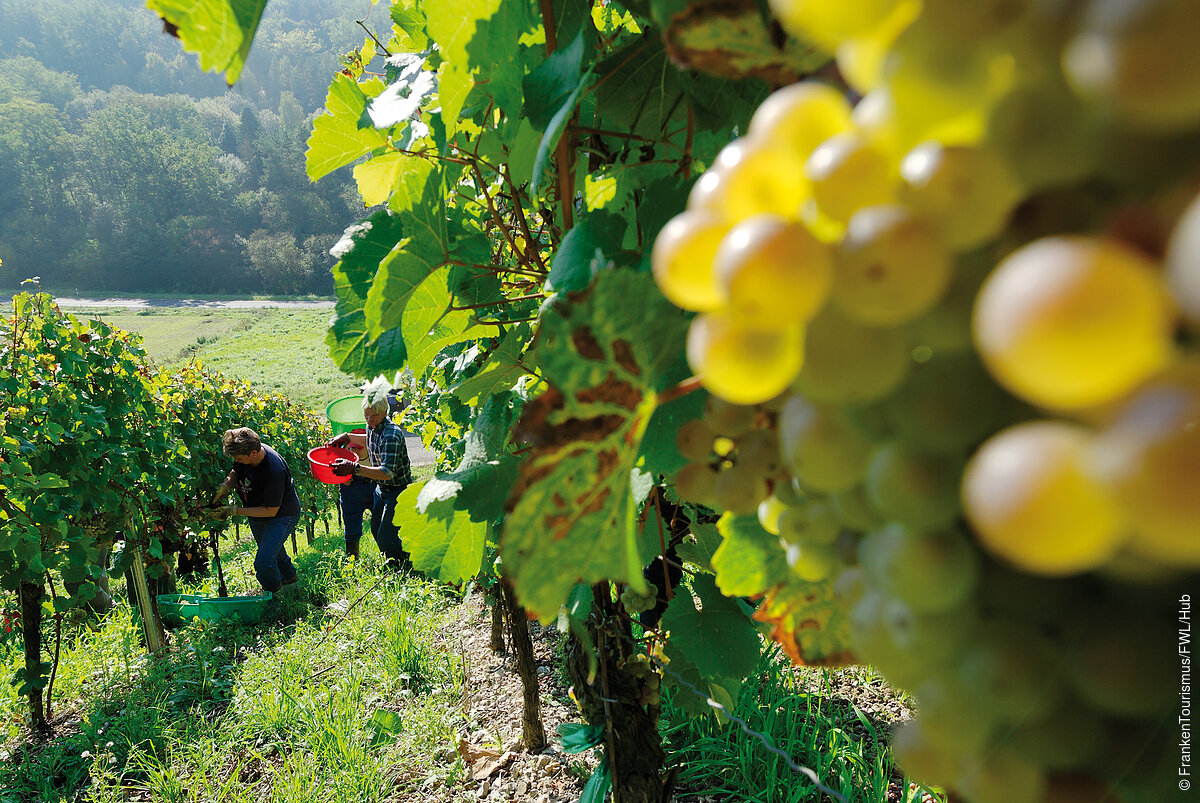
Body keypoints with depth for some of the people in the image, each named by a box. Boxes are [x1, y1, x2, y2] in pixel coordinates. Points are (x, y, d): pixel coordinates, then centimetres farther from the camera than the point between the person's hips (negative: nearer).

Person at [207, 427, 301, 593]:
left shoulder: (274, 472, -40)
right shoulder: (246, 450, -19)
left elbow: (271, 511, -30)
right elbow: (236, 472, 4)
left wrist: (234, 510, -30)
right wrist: (226, 485, -19)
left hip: (282, 515, -8)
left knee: (264, 562, -16)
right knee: (272, 549, 29)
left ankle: (274, 590, 17)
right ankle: (289, 575, 58)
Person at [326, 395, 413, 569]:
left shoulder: (392, 434, -30)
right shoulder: (372, 427, -2)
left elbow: (388, 472, -37)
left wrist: (354, 468, -42)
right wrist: (346, 437, 14)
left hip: (398, 491, -9)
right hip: (380, 488, 9)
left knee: (386, 537, -4)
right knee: (376, 530, 20)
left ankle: (405, 568, 20)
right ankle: (392, 562, 42)